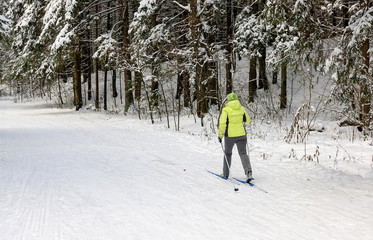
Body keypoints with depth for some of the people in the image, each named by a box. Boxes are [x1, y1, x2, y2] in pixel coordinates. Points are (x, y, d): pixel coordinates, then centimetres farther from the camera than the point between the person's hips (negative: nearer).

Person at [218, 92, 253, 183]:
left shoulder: (226, 110, -10)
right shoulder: (242, 109, 2)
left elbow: (222, 124, -15)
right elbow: (247, 121, 12)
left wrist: (220, 135, -7)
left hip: (230, 135, -2)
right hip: (241, 135, 2)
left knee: (227, 153, 16)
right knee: (243, 153, 5)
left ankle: (225, 174, 26)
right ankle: (249, 172, -16)